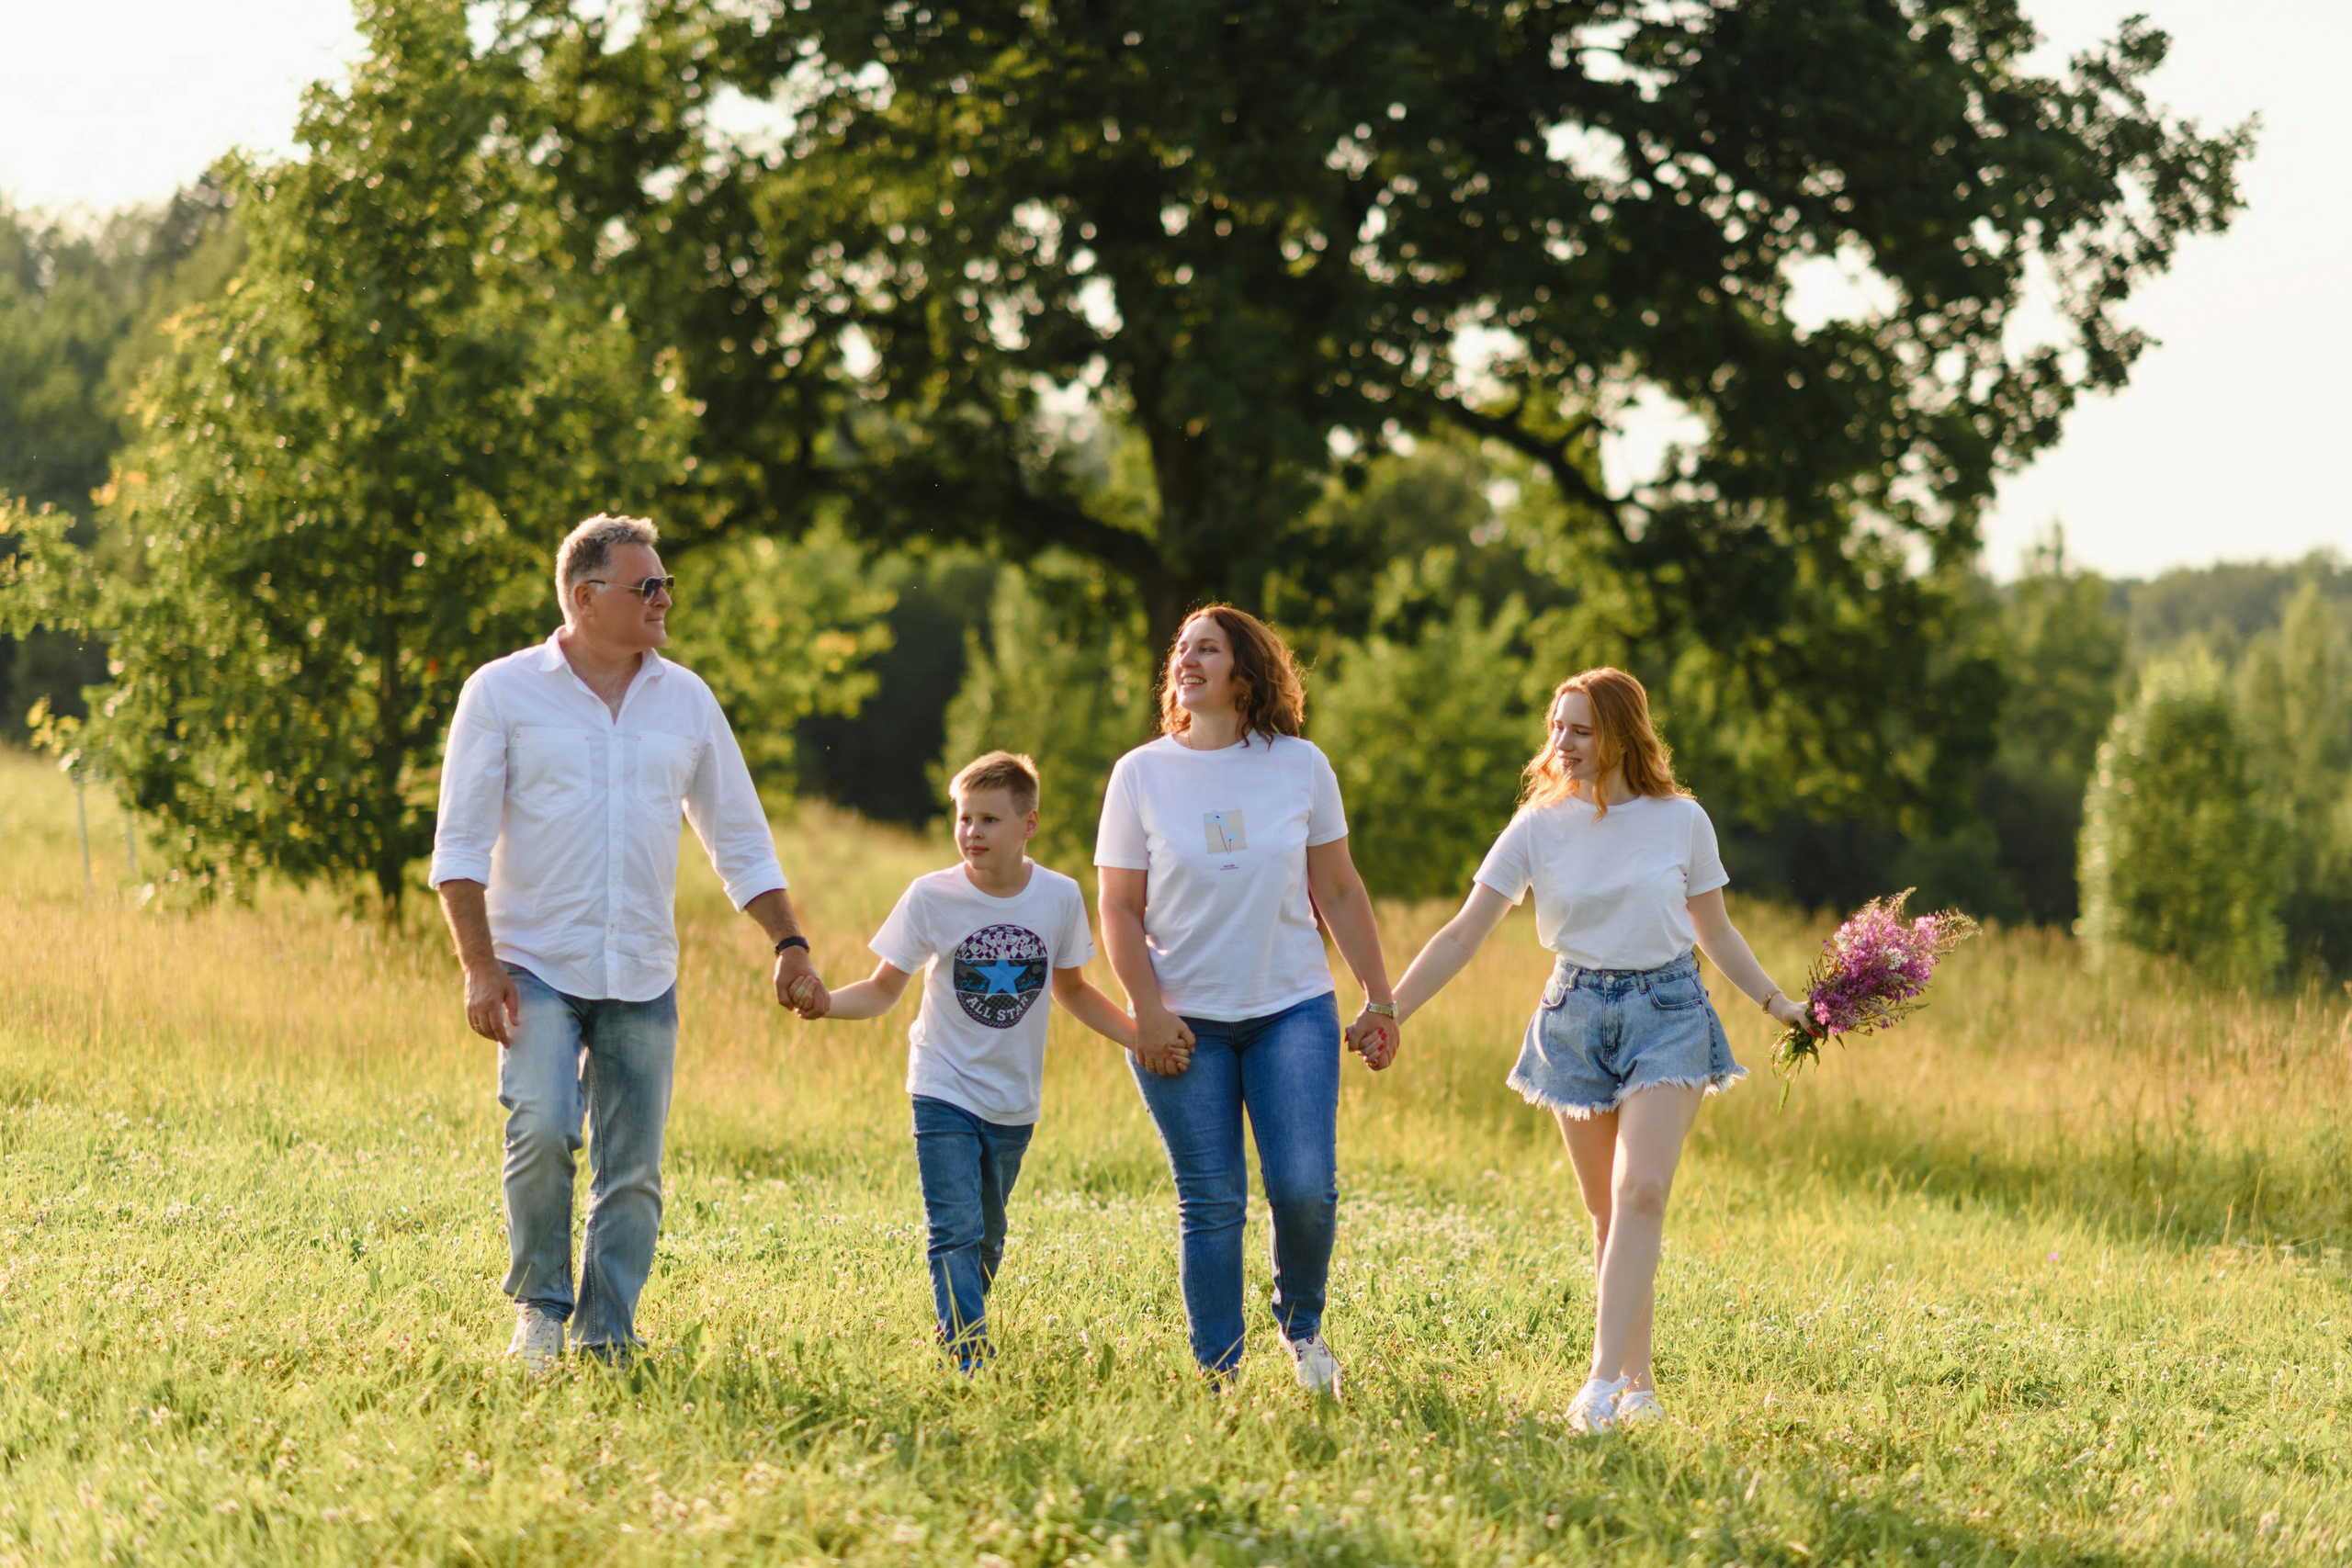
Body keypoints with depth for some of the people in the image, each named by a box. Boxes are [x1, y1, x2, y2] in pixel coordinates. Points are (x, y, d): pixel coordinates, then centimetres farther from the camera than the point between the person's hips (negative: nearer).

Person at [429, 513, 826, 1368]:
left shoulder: (686, 699, 9)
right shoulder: (503, 691, -1)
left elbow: (740, 839, 17)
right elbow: (462, 841, -3)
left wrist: (789, 942, 8)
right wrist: (479, 966, -11)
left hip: (643, 977, 4)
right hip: (538, 968, -3)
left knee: (633, 1170, 1)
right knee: (543, 1130, -21)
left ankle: (607, 1342, 10)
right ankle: (539, 1306, -2)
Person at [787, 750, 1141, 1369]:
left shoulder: (1060, 898, -4)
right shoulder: (931, 898, -11)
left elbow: (1072, 989, 12)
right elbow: (884, 989, -5)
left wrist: (1144, 1038, 3)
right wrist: (829, 1003, -25)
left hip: (1014, 1102, 3)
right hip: (945, 1091, -3)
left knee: (986, 1239, 13)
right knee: (956, 1233, -14)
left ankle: (957, 1337, 29)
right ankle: (972, 1361, -18)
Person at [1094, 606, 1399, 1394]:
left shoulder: (1300, 765, 4)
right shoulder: (1141, 774, 2)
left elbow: (1339, 892, 9)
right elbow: (1119, 909, 3)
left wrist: (1378, 1001, 7)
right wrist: (1148, 1012, -9)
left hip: (1292, 1009, 0)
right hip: (1184, 1023, 0)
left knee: (1303, 1187, -10)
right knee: (1210, 1202, -1)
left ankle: (1302, 1322, 18)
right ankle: (1217, 1379, 7)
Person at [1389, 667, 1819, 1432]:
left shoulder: (1681, 821, 0)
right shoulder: (1539, 829, 0)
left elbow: (1716, 933, 13)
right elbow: (1462, 936, 0)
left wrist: (1777, 1002, 4)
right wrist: (1387, 1015, -6)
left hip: (1666, 1012, -2)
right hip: (1577, 1015, 2)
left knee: (1641, 1194, -17)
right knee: (1607, 1212, 4)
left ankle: (1604, 1381, -21)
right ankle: (1638, 1380, 13)